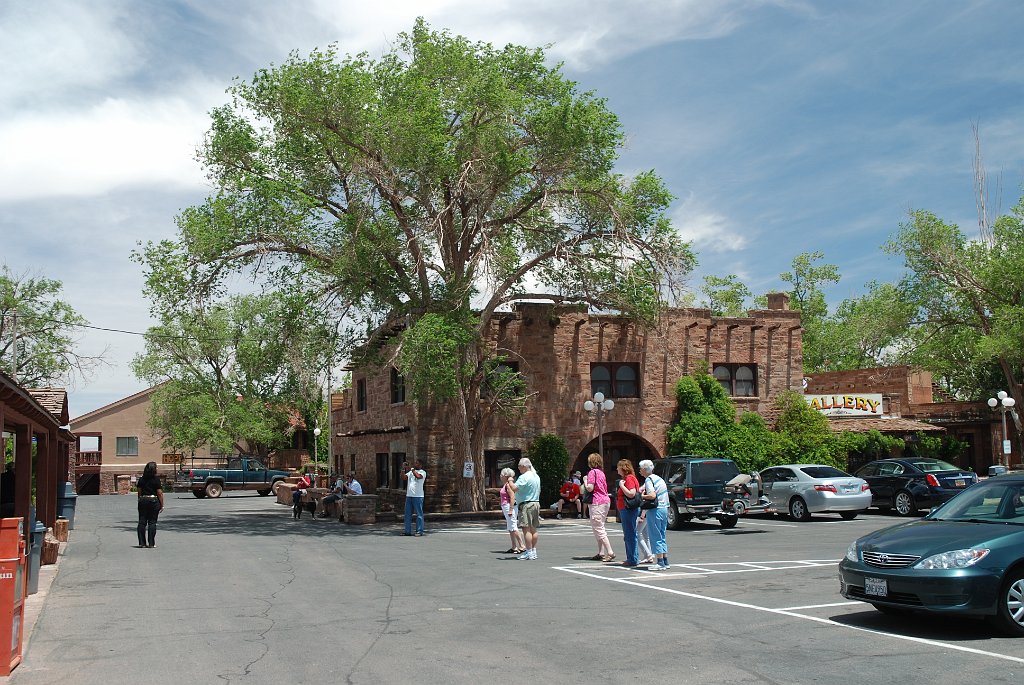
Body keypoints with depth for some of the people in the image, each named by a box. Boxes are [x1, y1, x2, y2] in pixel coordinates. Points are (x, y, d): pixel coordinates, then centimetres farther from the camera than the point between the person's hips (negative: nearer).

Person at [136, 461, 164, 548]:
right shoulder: (156, 479, -8)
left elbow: (139, 491, 9)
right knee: (152, 522, 0)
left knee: (142, 522, 7)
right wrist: (162, 505, -2)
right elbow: (159, 493, -9)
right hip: (153, 501, -4)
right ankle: (151, 543, 0)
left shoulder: (141, 479, 5)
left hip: (142, 500, 4)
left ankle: (142, 542, 7)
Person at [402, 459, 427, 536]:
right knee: (408, 514, 7)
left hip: (418, 496, -6)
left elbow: (418, 476, -21)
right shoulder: (410, 472, 18)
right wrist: (403, 469, -2)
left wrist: (412, 469, -12)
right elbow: (403, 478, 6)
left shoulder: (423, 472, 0)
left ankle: (419, 531, -1)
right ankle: (408, 531, 12)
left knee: (419, 514, -3)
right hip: (409, 496, 6)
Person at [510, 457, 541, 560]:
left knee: (526, 529, -7)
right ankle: (533, 551, 18)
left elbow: (514, 488, -23)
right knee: (533, 529, 13)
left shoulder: (524, 477, -15)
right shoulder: (536, 476, 15)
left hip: (526, 505, -9)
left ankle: (529, 553, -9)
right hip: (536, 503, 9)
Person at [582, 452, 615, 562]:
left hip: (597, 503, -9)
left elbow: (590, 488, -17)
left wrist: (585, 480, -1)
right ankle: (601, 553, 15)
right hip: (606, 501, 9)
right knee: (599, 528, 15)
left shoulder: (592, 472, -11)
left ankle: (610, 552, -13)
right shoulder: (601, 472, 16)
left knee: (598, 529, -7)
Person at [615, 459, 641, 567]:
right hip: (624, 510, 11)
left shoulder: (629, 478, -14)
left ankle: (633, 560, -4)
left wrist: (621, 485, -19)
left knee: (630, 535, -7)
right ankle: (630, 559, 21)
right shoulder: (624, 478, 18)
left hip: (629, 510, -11)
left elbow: (631, 494, -25)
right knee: (627, 535, 15)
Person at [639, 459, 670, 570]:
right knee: (662, 537, 16)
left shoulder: (648, 480, -13)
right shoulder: (658, 478, 14)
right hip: (664, 508, 9)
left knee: (655, 537, -3)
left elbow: (652, 496, -25)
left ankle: (660, 563, -3)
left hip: (655, 511, -9)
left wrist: (643, 496, -9)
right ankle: (665, 562, 18)